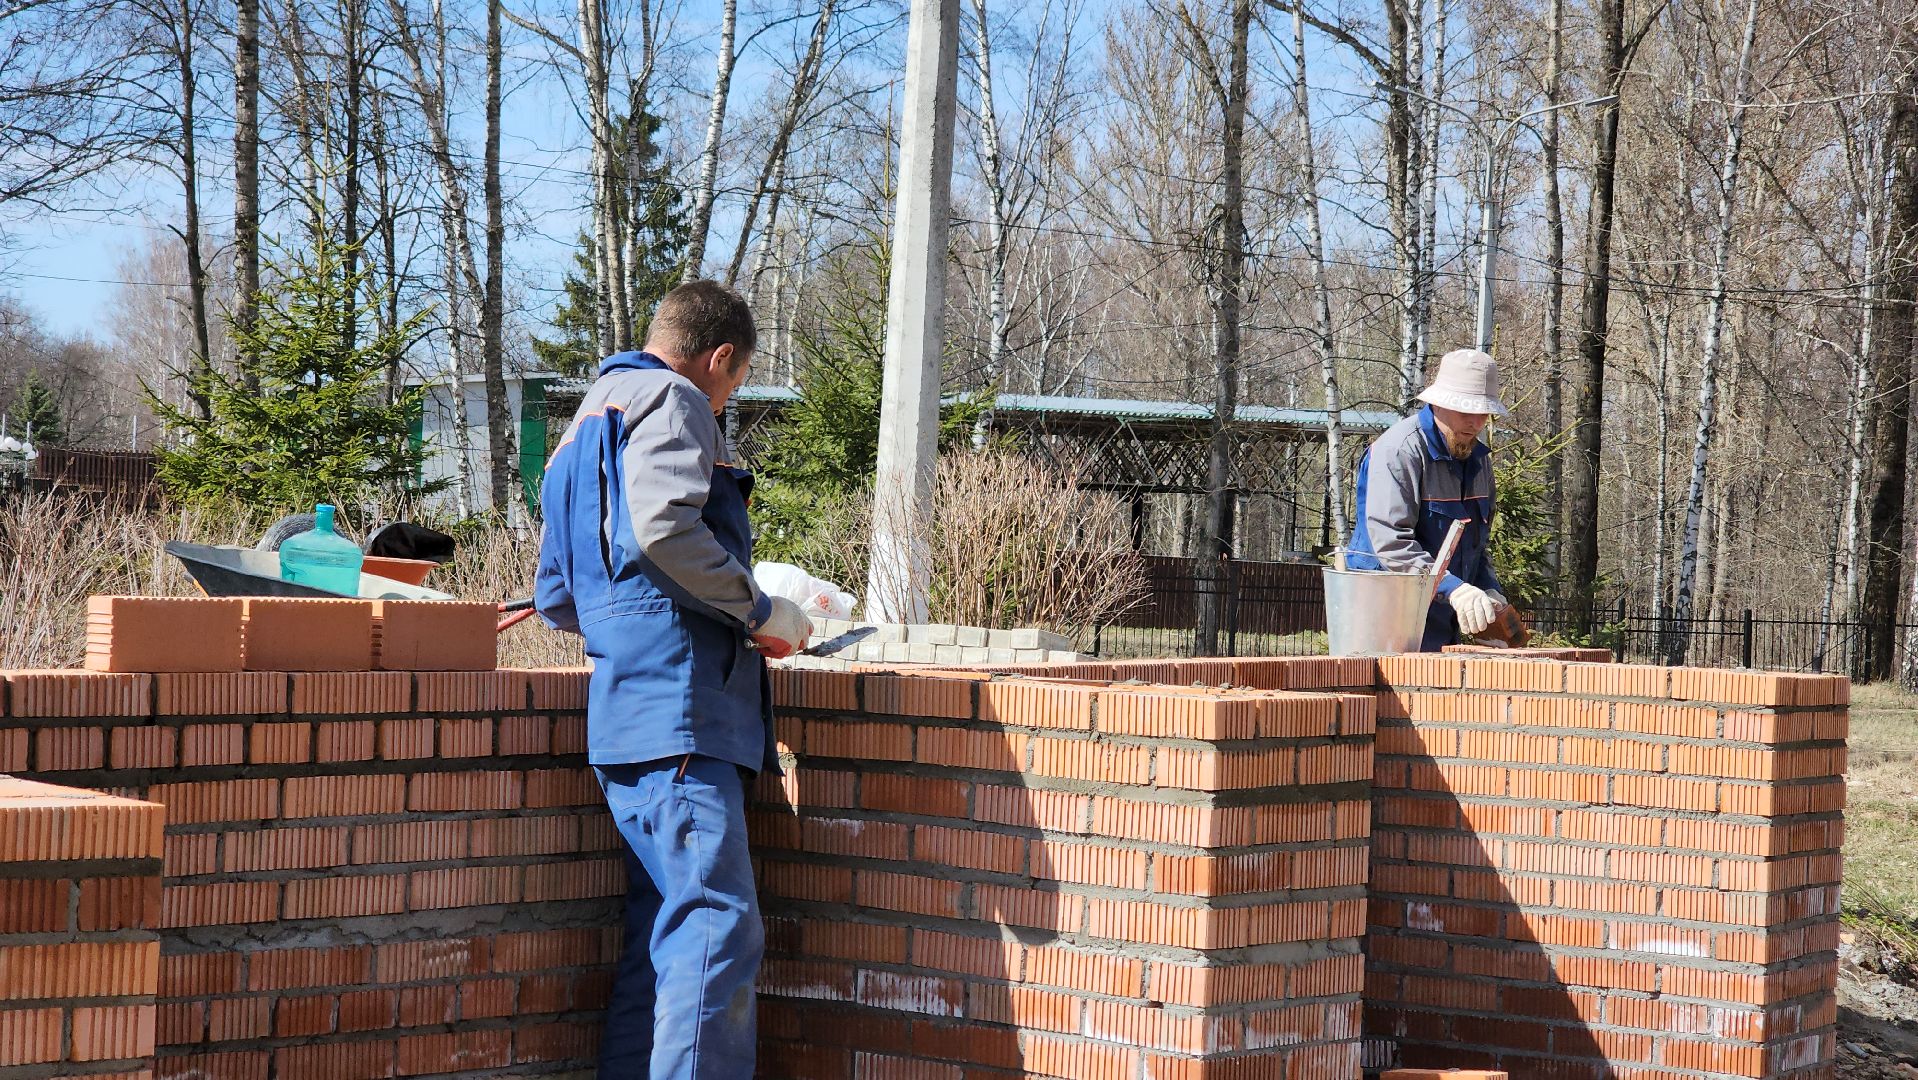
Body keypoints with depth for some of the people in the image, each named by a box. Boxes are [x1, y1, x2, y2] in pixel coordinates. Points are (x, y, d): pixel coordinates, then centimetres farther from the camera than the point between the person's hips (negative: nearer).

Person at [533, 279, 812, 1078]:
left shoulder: (587, 425, 29)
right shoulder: (671, 399, 0)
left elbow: (556, 598, 30)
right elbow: (663, 528, -20)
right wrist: (758, 609, -10)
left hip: (627, 714, 10)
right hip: (677, 705, -10)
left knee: (664, 933, 10)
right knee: (718, 927, -14)